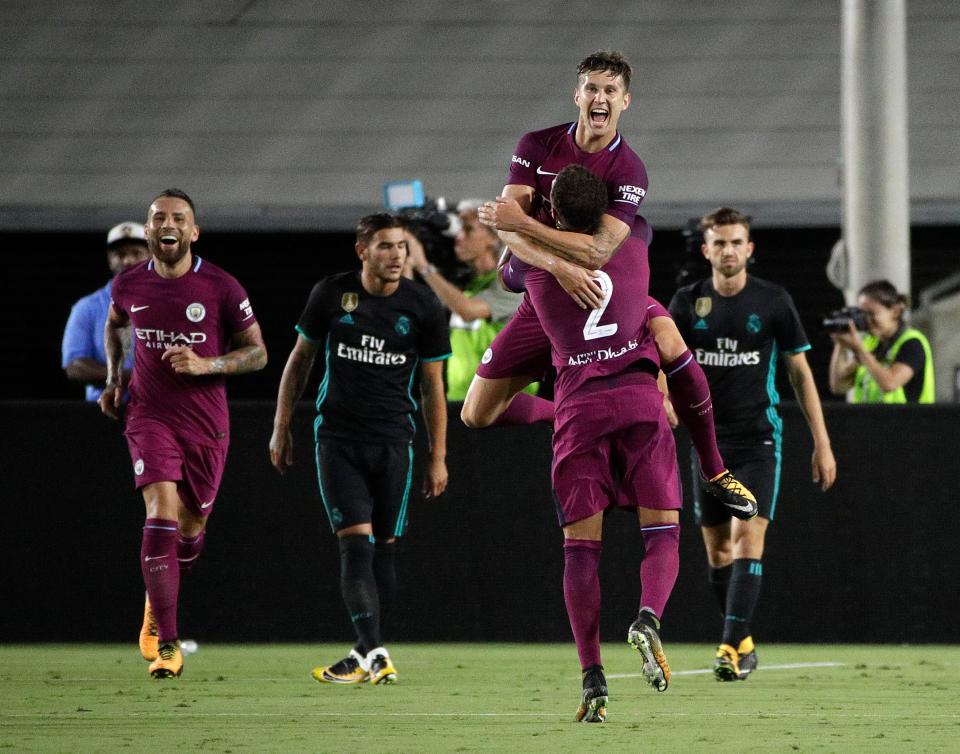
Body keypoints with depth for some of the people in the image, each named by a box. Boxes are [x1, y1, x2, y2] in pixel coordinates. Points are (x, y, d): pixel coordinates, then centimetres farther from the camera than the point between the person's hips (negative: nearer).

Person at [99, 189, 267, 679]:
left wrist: (204, 365, -18)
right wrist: (114, 378, 12)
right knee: (161, 512, -18)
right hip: (149, 414, 0)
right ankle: (167, 645, -20)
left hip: (206, 421, 0)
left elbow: (257, 353, -2)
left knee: (192, 522, 10)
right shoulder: (128, 285, 0)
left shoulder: (221, 288, -8)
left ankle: (158, 598, 44)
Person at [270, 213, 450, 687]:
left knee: (383, 547, 3)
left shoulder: (423, 306, 0)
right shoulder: (331, 295, 0)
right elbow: (300, 360, 12)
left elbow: (433, 387, 6)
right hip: (337, 436, -1)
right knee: (356, 541, -13)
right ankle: (373, 653, -18)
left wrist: (438, 458, 5)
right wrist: (281, 428, 10)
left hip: (393, 441, 1)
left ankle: (366, 654, 17)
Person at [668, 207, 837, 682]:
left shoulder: (773, 302, -2)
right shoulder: (687, 303, 2)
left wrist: (822, 444, 3)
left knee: (749, 536, -16)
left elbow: (800, 373, 5)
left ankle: (731, 650, -20)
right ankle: (743, 641, 22)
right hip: (709, 441, 2)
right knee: (717, 550, 6)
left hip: (758, 439, -2)